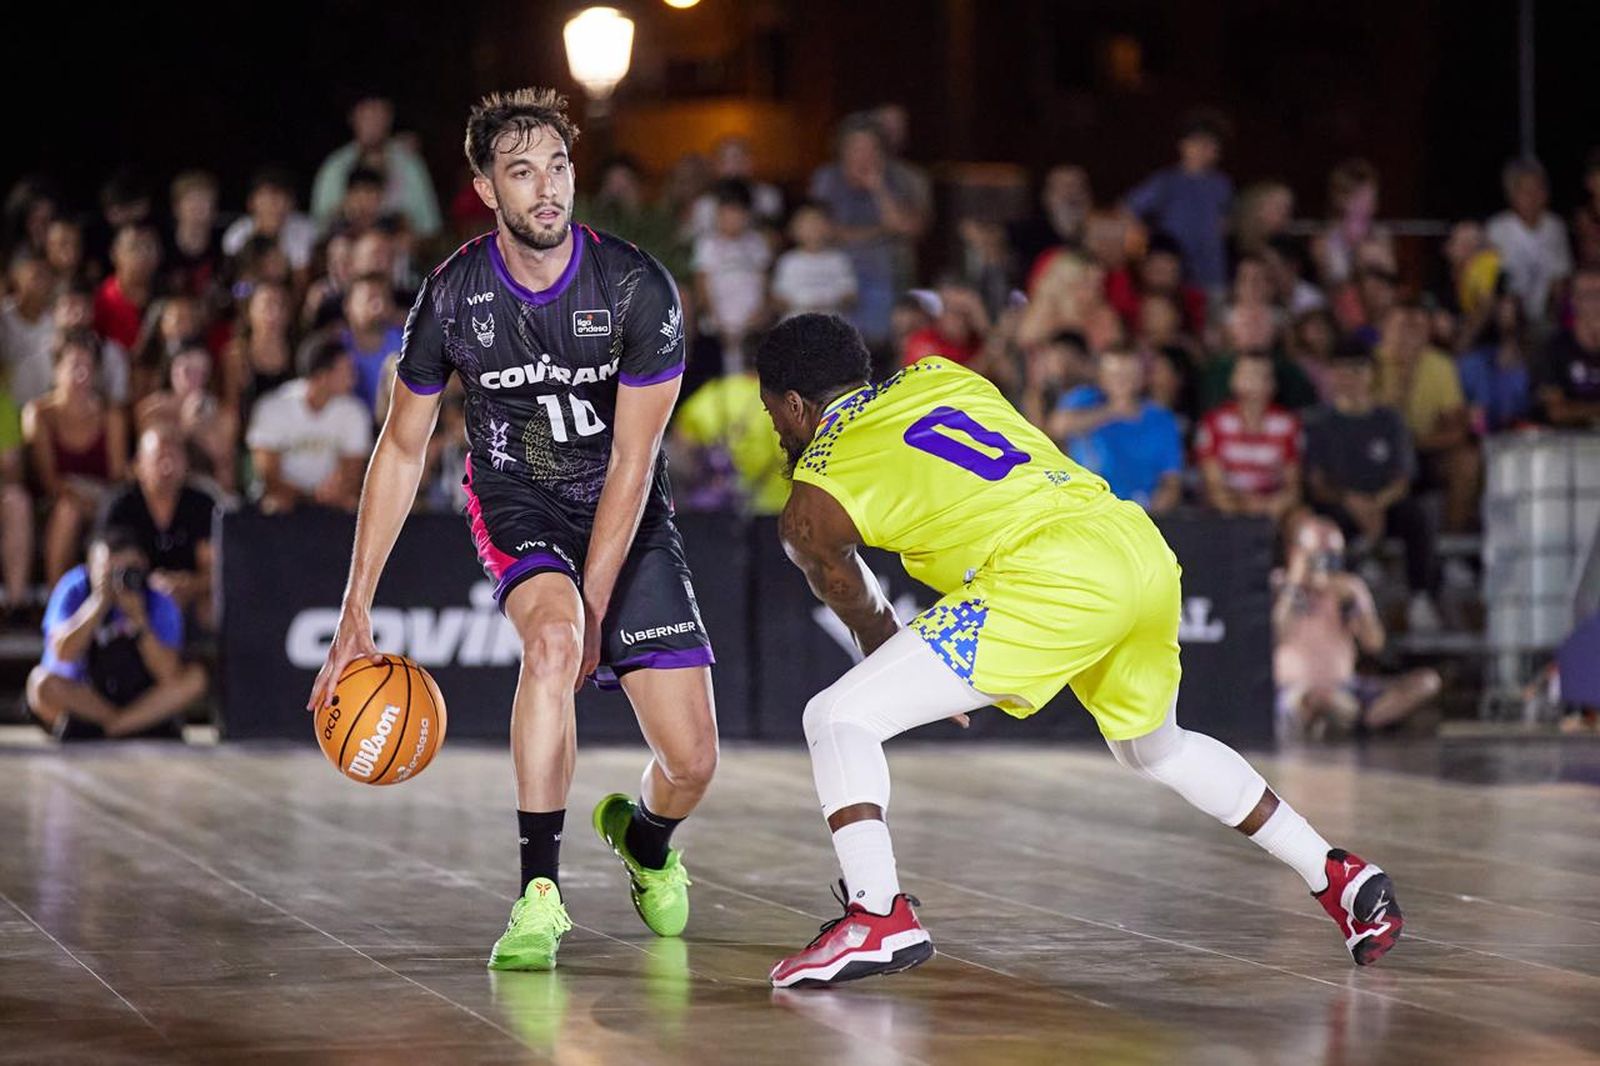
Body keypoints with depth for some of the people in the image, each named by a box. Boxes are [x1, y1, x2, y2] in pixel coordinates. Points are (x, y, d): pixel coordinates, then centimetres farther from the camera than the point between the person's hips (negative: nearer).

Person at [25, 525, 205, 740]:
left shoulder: (160, 604, -13)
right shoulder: (74, 591, -15)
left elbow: (169, 675, -22)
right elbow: (64, 653, -30)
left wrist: (139, 620, -31)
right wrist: (99, 602, -32)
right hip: (78, 699, -1)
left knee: (195, 678, -24)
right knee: (41, 682, -33)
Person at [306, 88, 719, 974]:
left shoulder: (637, 288, -19)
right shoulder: (453, 295, -15)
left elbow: (631, 460, -17)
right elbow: (401, 449, -3)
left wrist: (594, 607, -21)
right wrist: (355, 613, -5)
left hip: (626, 515, 0)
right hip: (516, 501, 0)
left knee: (691, 761, -5)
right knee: (552, 638, -36)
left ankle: (645, 839, 35)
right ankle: (539, 894, -26)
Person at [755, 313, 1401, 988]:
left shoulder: (813, 507, 10)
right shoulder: (939, 376, 25)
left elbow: (865, 621, 27)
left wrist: (912, 679, 46)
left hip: (1053, 583, -7)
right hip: (1144, 549, 7)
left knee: (839, 717, -3)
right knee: (1155, 748, 34)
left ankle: (878, 914, -18)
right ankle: (1340, 877, 37)